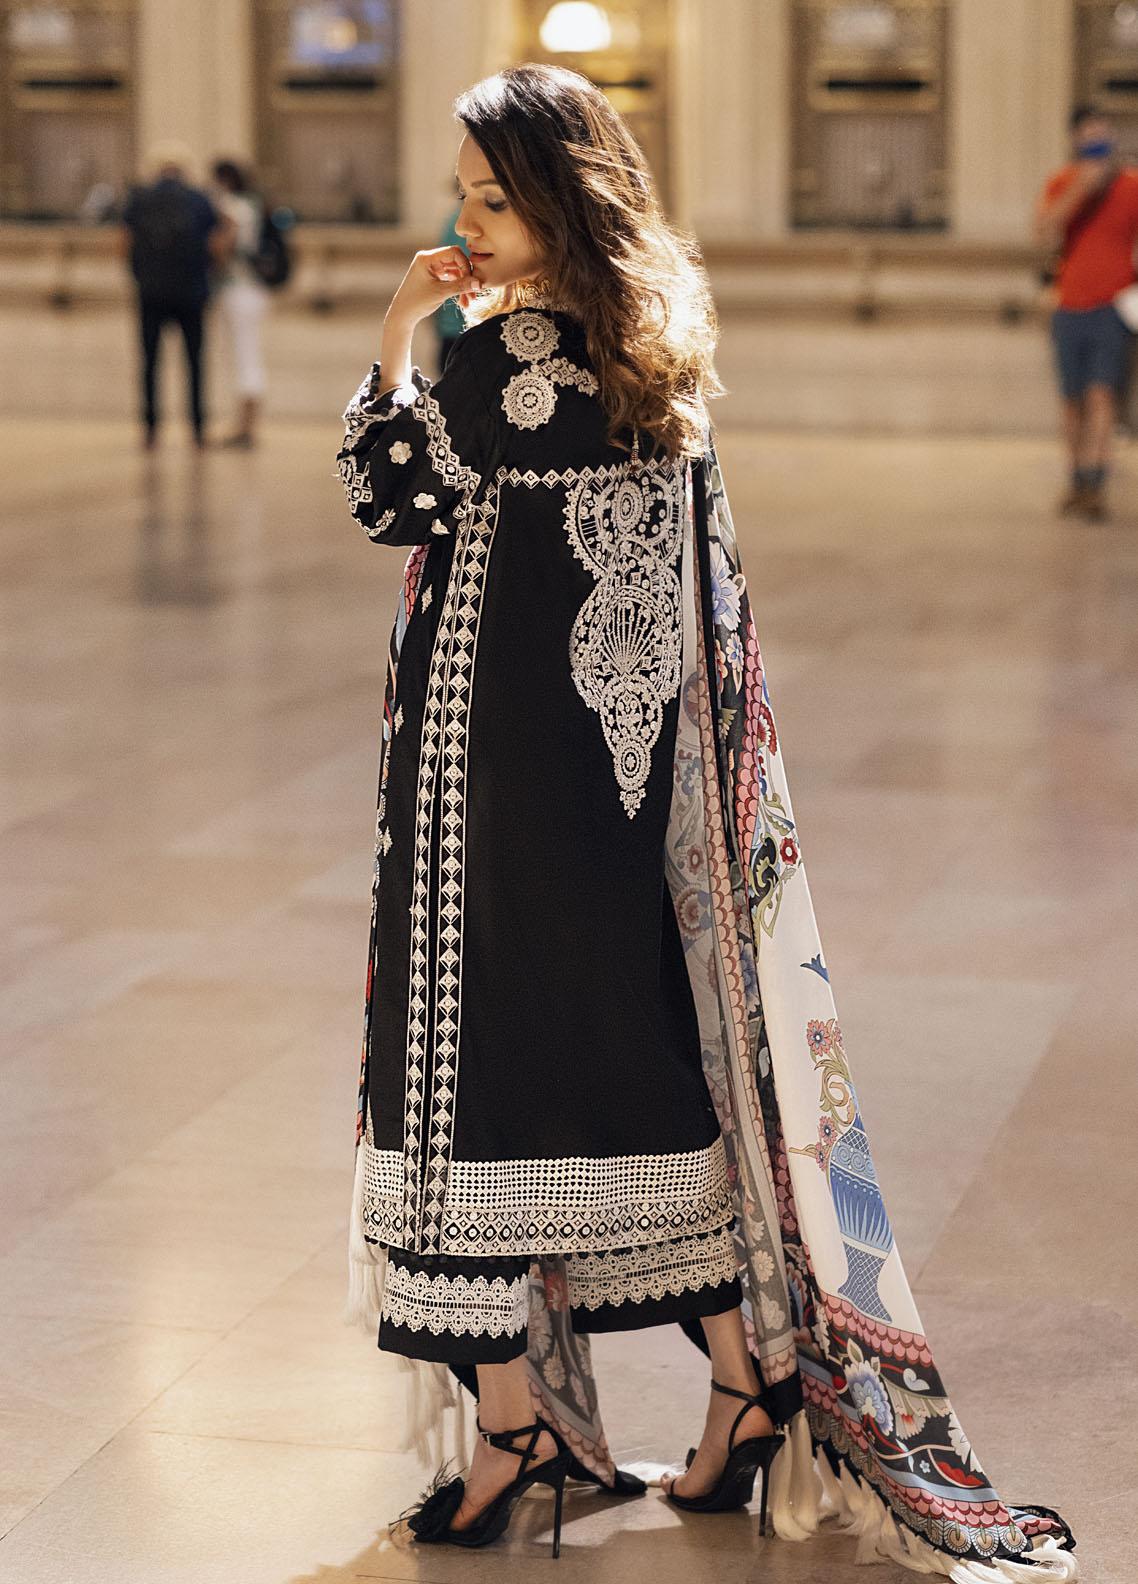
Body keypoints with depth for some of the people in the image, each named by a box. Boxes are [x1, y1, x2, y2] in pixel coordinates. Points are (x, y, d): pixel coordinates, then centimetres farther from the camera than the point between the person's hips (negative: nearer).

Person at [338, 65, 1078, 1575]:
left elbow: (384, 493, -7)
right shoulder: (659, 349, 7)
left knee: (470, 1067, 2)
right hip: (633, 764, 8)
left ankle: (509, 1413, 8)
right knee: (646, 1043, 14)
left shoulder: (501, 360, -19)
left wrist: (400, 333, 0)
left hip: (502, 771, -8)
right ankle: (753, 1371, 18)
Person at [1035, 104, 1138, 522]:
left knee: (1101, 394, -15)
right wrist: (1080, 190, -20)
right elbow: (1044, 233, -12)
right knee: (1074, 401, 8)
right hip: (1070, 310, 3)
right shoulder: (1060, 186, 5)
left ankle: (1094, 487, -23)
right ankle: (1078, 483, 20)